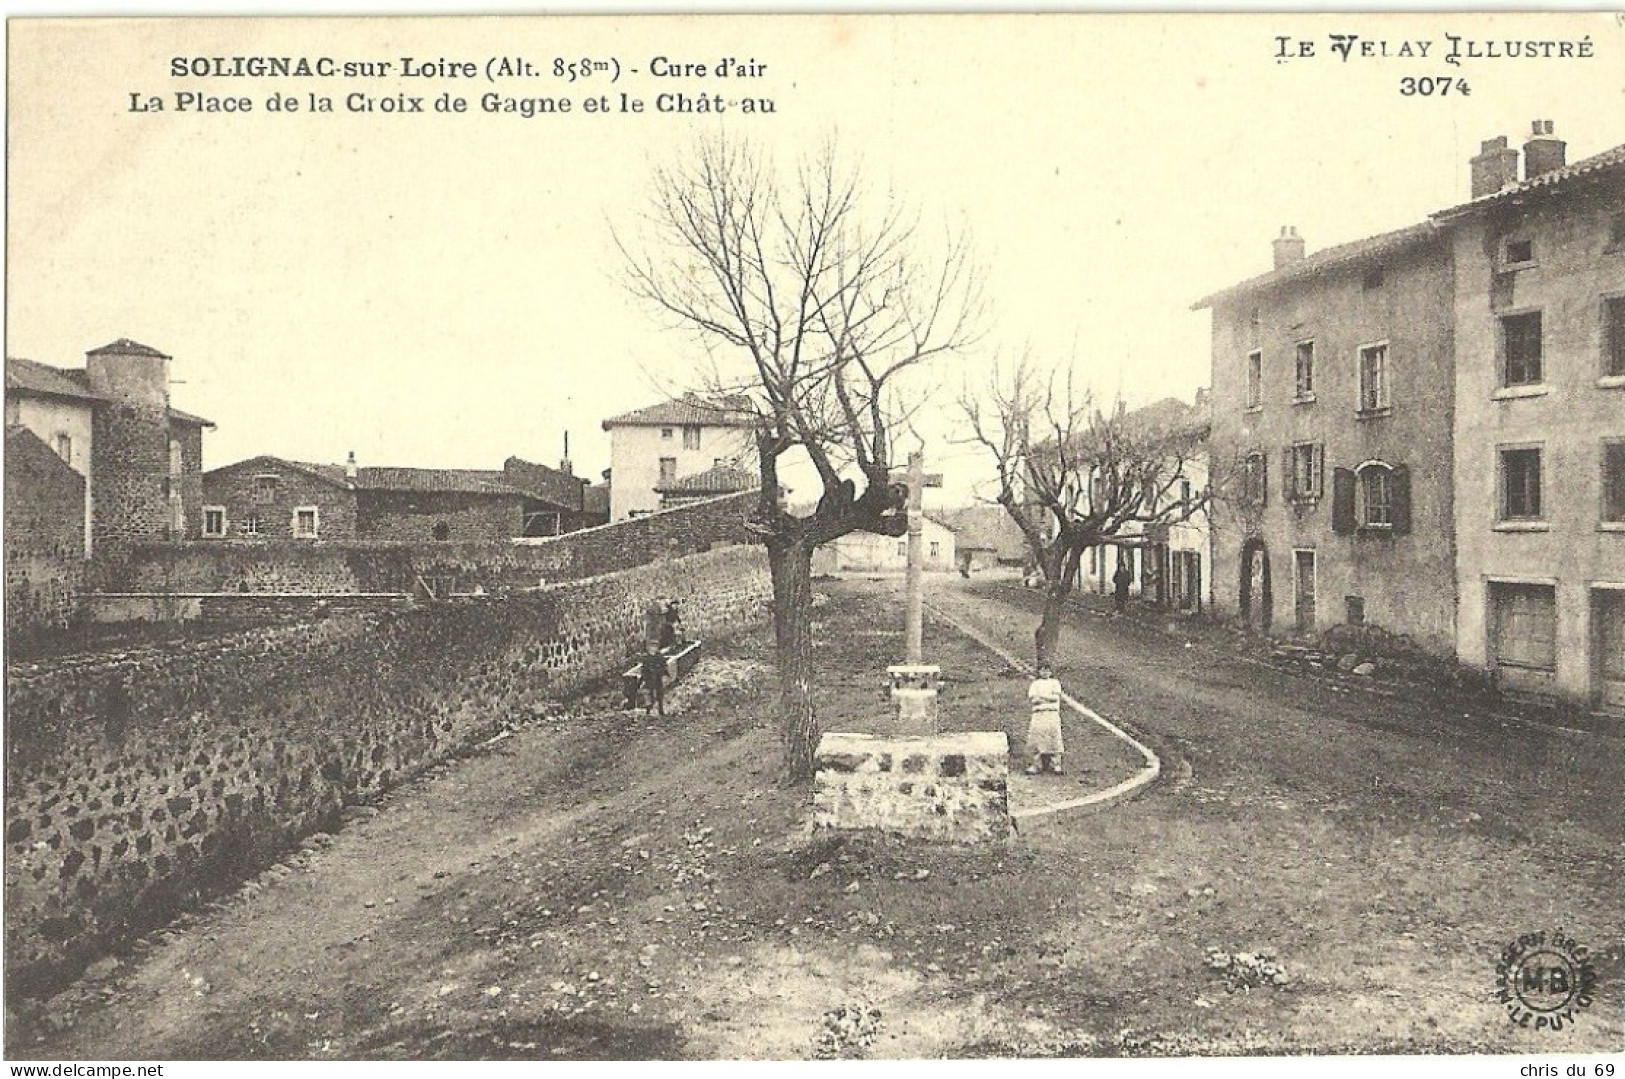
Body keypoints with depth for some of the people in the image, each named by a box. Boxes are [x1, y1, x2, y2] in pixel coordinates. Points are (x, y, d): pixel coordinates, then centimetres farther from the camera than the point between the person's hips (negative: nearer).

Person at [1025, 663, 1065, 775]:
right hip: (1038, 714, 1)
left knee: (1054, 739, -8)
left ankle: (1055, 765, -4)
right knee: (1037, 738, -8)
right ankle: (1036, 765, -4)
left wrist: (1042, 696, -8)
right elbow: (1031, 699, 8)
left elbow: (1056, 697, 1)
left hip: (1052, 713, -1)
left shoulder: (1055, 682, 15)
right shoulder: (1035, 683, 19)